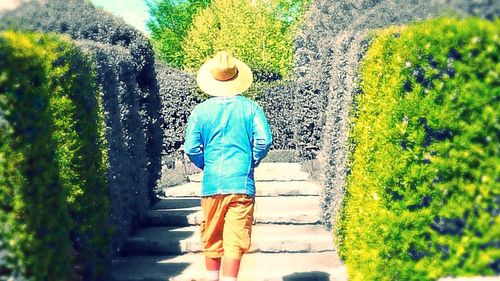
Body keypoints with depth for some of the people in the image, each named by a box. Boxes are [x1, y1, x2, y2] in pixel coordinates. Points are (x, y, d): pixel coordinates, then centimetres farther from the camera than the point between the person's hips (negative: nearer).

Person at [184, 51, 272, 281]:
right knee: (235, 240, -1)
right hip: (242, 184, -1)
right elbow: (264, 140, -9)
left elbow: (191, 148, -5)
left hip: (212, 184, 2)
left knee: (212, 239, 17)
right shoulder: (250, 107, 0)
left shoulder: (201, 110, 0)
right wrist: (252, 163, 7)